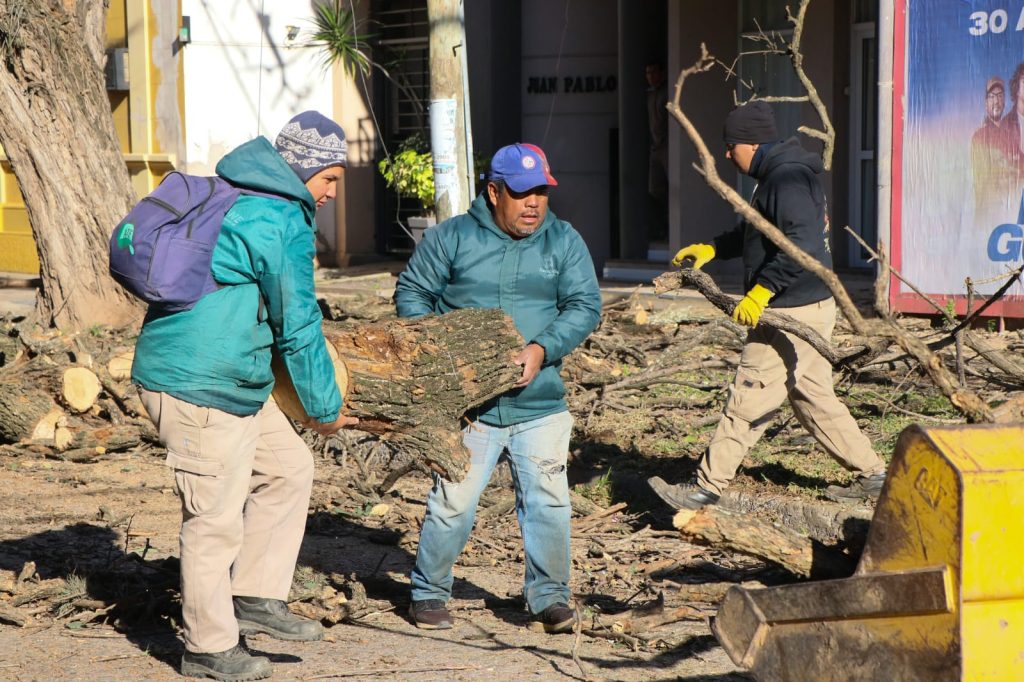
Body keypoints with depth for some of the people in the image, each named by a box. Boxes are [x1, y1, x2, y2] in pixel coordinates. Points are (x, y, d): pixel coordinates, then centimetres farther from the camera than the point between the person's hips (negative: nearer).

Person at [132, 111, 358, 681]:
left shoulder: (235, 195, 15)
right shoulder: (283, 221, -16)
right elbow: (298, 328, -12)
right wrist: (326, 409, -1)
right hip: (200, 386, -10)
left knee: (288, 468, 16)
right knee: (216, 519, 0)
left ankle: (257, 598, 20)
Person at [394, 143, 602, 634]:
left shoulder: (564, 242, 7)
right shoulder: (450, 238, 3)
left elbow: (584, 306, 1)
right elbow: (411, 292, 8)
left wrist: (542, 349, -14)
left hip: (540, 404, 2)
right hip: (468, 404, -2)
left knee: (548, 502, -1)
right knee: (452, 502, -1)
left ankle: (549, 596, 15)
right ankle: (429, 593, 17)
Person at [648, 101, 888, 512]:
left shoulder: (787, 178, -18)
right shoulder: (775, 175, 15)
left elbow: (801, 245, -30)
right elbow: (758, 232, 31)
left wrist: (761, 292, -29)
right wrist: (712, 249, 28)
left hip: (794, 312, -11)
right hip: (807, 308, 11)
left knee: (747, 400, -6)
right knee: (814, 398, 16)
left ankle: (707, 487, -1)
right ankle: (872, 474, 21)